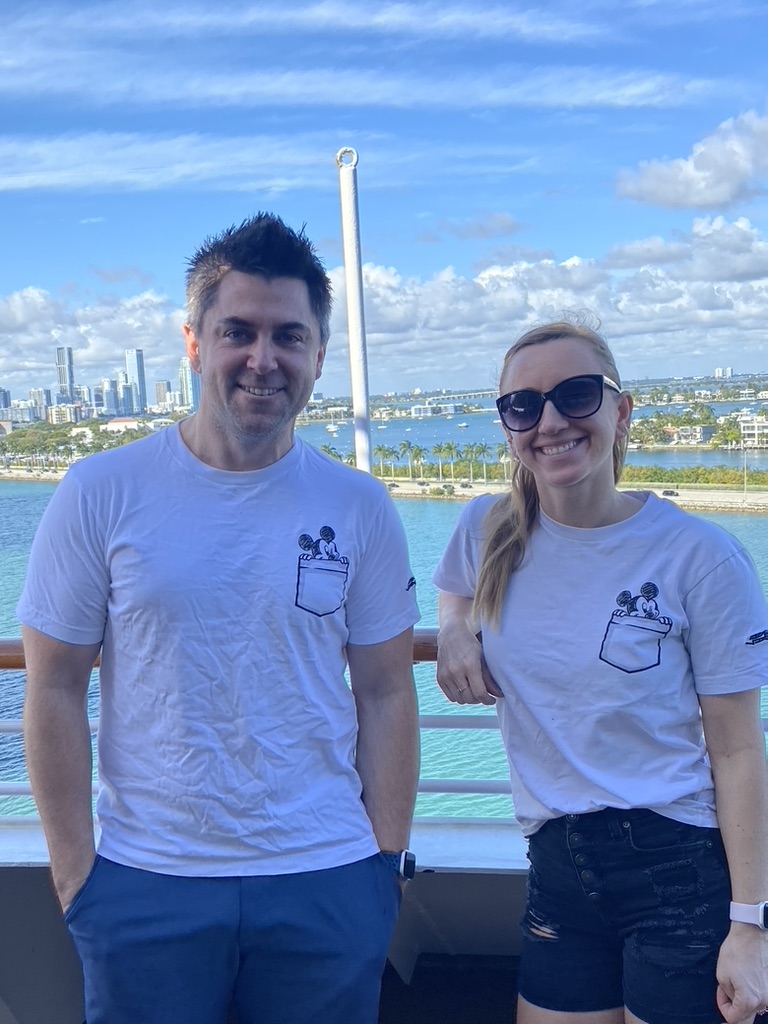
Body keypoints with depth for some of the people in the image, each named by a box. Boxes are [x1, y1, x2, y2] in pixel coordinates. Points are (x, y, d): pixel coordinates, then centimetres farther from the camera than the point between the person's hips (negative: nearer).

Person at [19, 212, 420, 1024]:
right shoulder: (101, 495, -6)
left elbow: (386, 693, 2)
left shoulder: (360, 509, -2)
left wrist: (388, 859, 1)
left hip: (326, 884, 1)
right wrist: (73, 868, -4)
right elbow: (55, 691, -3)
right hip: (143, 886, -1)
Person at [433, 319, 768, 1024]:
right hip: (558, 868, 4)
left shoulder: (701, 557, -13)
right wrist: (454, 628, 0)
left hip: (683, 872, -4)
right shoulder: (487, 531, -2)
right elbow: (459, 591, 23)